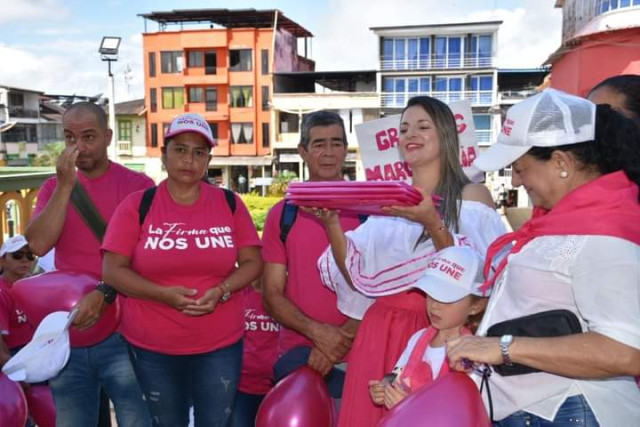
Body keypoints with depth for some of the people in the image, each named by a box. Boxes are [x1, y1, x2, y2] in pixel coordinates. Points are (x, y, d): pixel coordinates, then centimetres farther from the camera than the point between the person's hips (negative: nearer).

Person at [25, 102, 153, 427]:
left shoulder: (137, 185, -4)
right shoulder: (53, 187, 9)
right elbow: (37, 244, -7)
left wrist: (103, 294, -22)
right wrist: (65, 185, -11)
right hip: (67, 330, 4)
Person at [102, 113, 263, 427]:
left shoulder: (229, 204, -1)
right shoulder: (136, 205, -5)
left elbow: (253, 262, 1)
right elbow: (113, 270, -8)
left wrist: (221, 291, -17)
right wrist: (164, 294, -21)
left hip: (220, 345, 1)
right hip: (151, 347, 0)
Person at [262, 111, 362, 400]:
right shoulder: (282, 215, 3)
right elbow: (271, 294, 1)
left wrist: (343, 336, -15)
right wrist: (316, 331, -13)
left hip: (357, 356, 0)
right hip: (297, 355, 1)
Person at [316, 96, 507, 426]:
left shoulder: (472, 195, 0)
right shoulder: (388, 199, 11)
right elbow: (358, 278, 5)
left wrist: (432, 224, -25)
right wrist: (331, 223, -8)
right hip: (379, 332, 4)